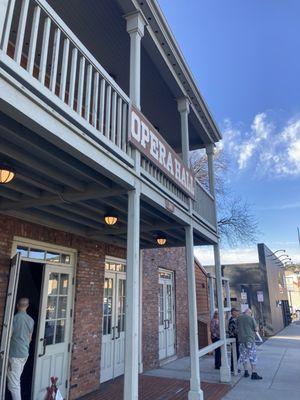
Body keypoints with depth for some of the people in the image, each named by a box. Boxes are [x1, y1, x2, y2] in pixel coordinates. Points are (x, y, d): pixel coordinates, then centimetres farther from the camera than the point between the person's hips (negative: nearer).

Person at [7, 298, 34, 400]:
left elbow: (8, 337, -13)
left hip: (15, 354, -7)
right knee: (17, 380, 23)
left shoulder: (14, 318, -16)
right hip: (25, 354, 7)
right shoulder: (31, 320, 5)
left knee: (13, 383, 0)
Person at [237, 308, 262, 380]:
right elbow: (256, 329, -4)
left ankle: (246, 372, 20)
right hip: (250, 339, -4)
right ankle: (254, 373, 1)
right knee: (253, 356, 3)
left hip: (241, 339, 4)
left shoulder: (238, 318, 4)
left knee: (244, 356, 14)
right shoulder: (251, 318, -8)